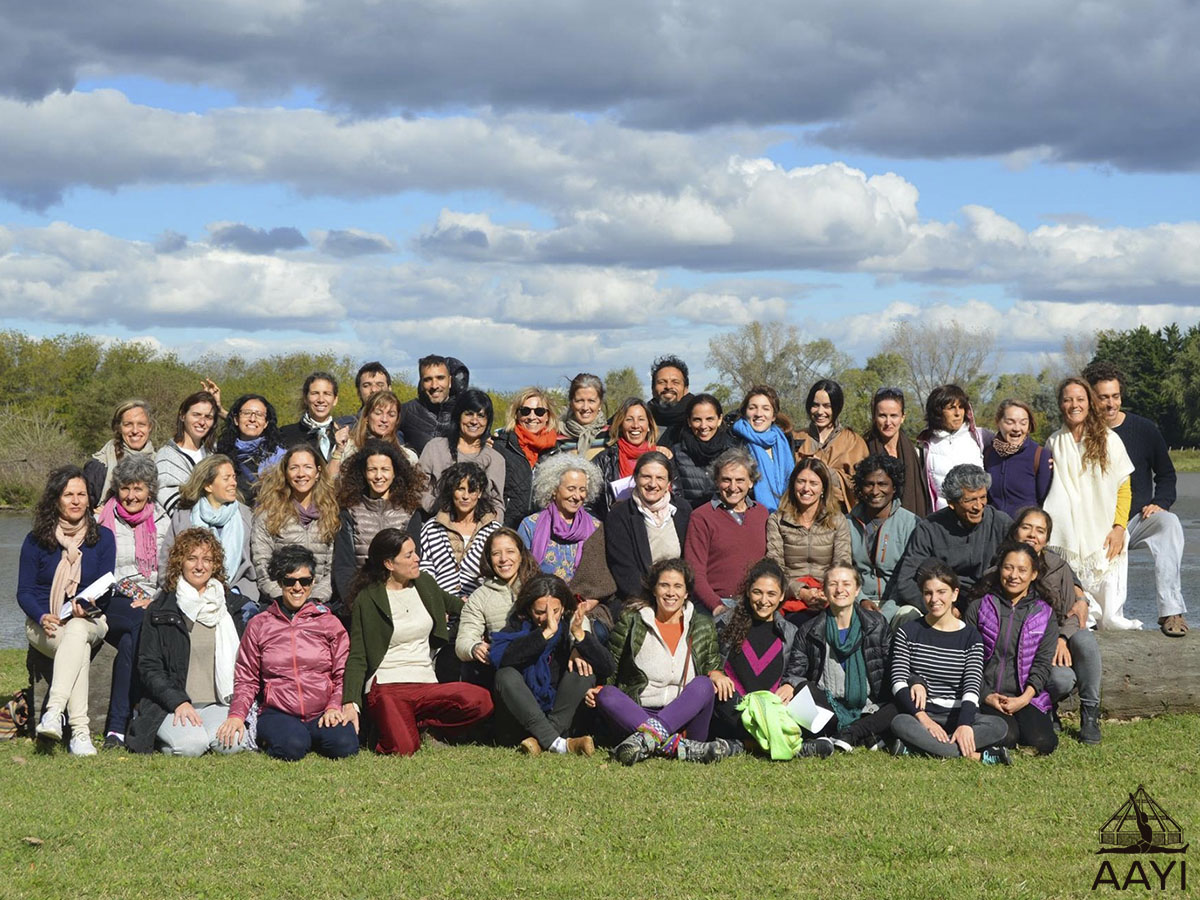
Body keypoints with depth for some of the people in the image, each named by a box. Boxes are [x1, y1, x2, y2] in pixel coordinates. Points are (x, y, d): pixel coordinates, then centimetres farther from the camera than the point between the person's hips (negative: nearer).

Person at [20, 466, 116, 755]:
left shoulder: (102, 538, 6)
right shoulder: (36, 541, 4)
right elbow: (24, 592, 4)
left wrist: (86, 607, -20)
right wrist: (43, 617, -17)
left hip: (90, 620, 1)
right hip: (44, 623, 0)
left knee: (76, 631, -38)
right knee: (79, 649, -35)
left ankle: (53, 712, -52)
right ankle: (79, 732, -45)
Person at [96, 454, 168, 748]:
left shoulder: (162, 524, 15)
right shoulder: (102, 521, 9)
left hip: (152, 604, 2)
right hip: (108, 605, -2)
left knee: (131, 641, -33)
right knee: (141, 624, -35)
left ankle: (117, 728, -33)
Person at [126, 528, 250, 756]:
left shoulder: (232, 607, 13)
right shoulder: (159, 611, 6)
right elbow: (148, 667, 1)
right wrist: (178, 702, -15)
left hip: (219, 705, 1)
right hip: (169, 706, -1)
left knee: (230, 743, -32)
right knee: (191, 744, -32)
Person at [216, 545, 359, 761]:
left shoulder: (329, 623, 13)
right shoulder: (259, 626, 13)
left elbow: (344, 674, 10)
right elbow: (246, 679, 13)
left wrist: (334, 706, -8)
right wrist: (237, 715, -4)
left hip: (322, 712, 1)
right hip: (279, 712, -1)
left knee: (345, 745, -31)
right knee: (292, 747, -34)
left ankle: (314, 736, 1)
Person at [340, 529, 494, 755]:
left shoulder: (425, 583, 14)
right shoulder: (367, 599, 0)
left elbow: (449, 603, 38)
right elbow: (357, 658, -3)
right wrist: (350, 703, -14)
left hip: (426, 685, 5)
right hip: (386, 686, -5)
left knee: (481, 701, -25)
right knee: (403, 748, -30)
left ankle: (418, 724, -4)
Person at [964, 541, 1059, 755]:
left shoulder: (1044, 614, 11)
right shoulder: (979, 608, 8)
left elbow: (1043, 664, 3)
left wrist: (1023, 699, -12)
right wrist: (987, 696, -9)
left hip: (1027, 697, 2)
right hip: (985, 696, -2)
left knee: (1042, 742, -25)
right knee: (1006, 737, -31)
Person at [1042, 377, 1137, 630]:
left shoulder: (1108, 439, 4)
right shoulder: (1053, 443, 11)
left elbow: (1124, 488, 3)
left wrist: (1119, 527, -7)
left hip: (1103, 534, -1)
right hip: (1069, 537, 1)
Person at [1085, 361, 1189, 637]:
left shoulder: (1143, 429, 5)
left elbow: (1166, 474, 16)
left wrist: (1160, 503, -3)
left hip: (1139, 518, 0)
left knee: (1169, 524, -32)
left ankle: (1170, 610, -35)